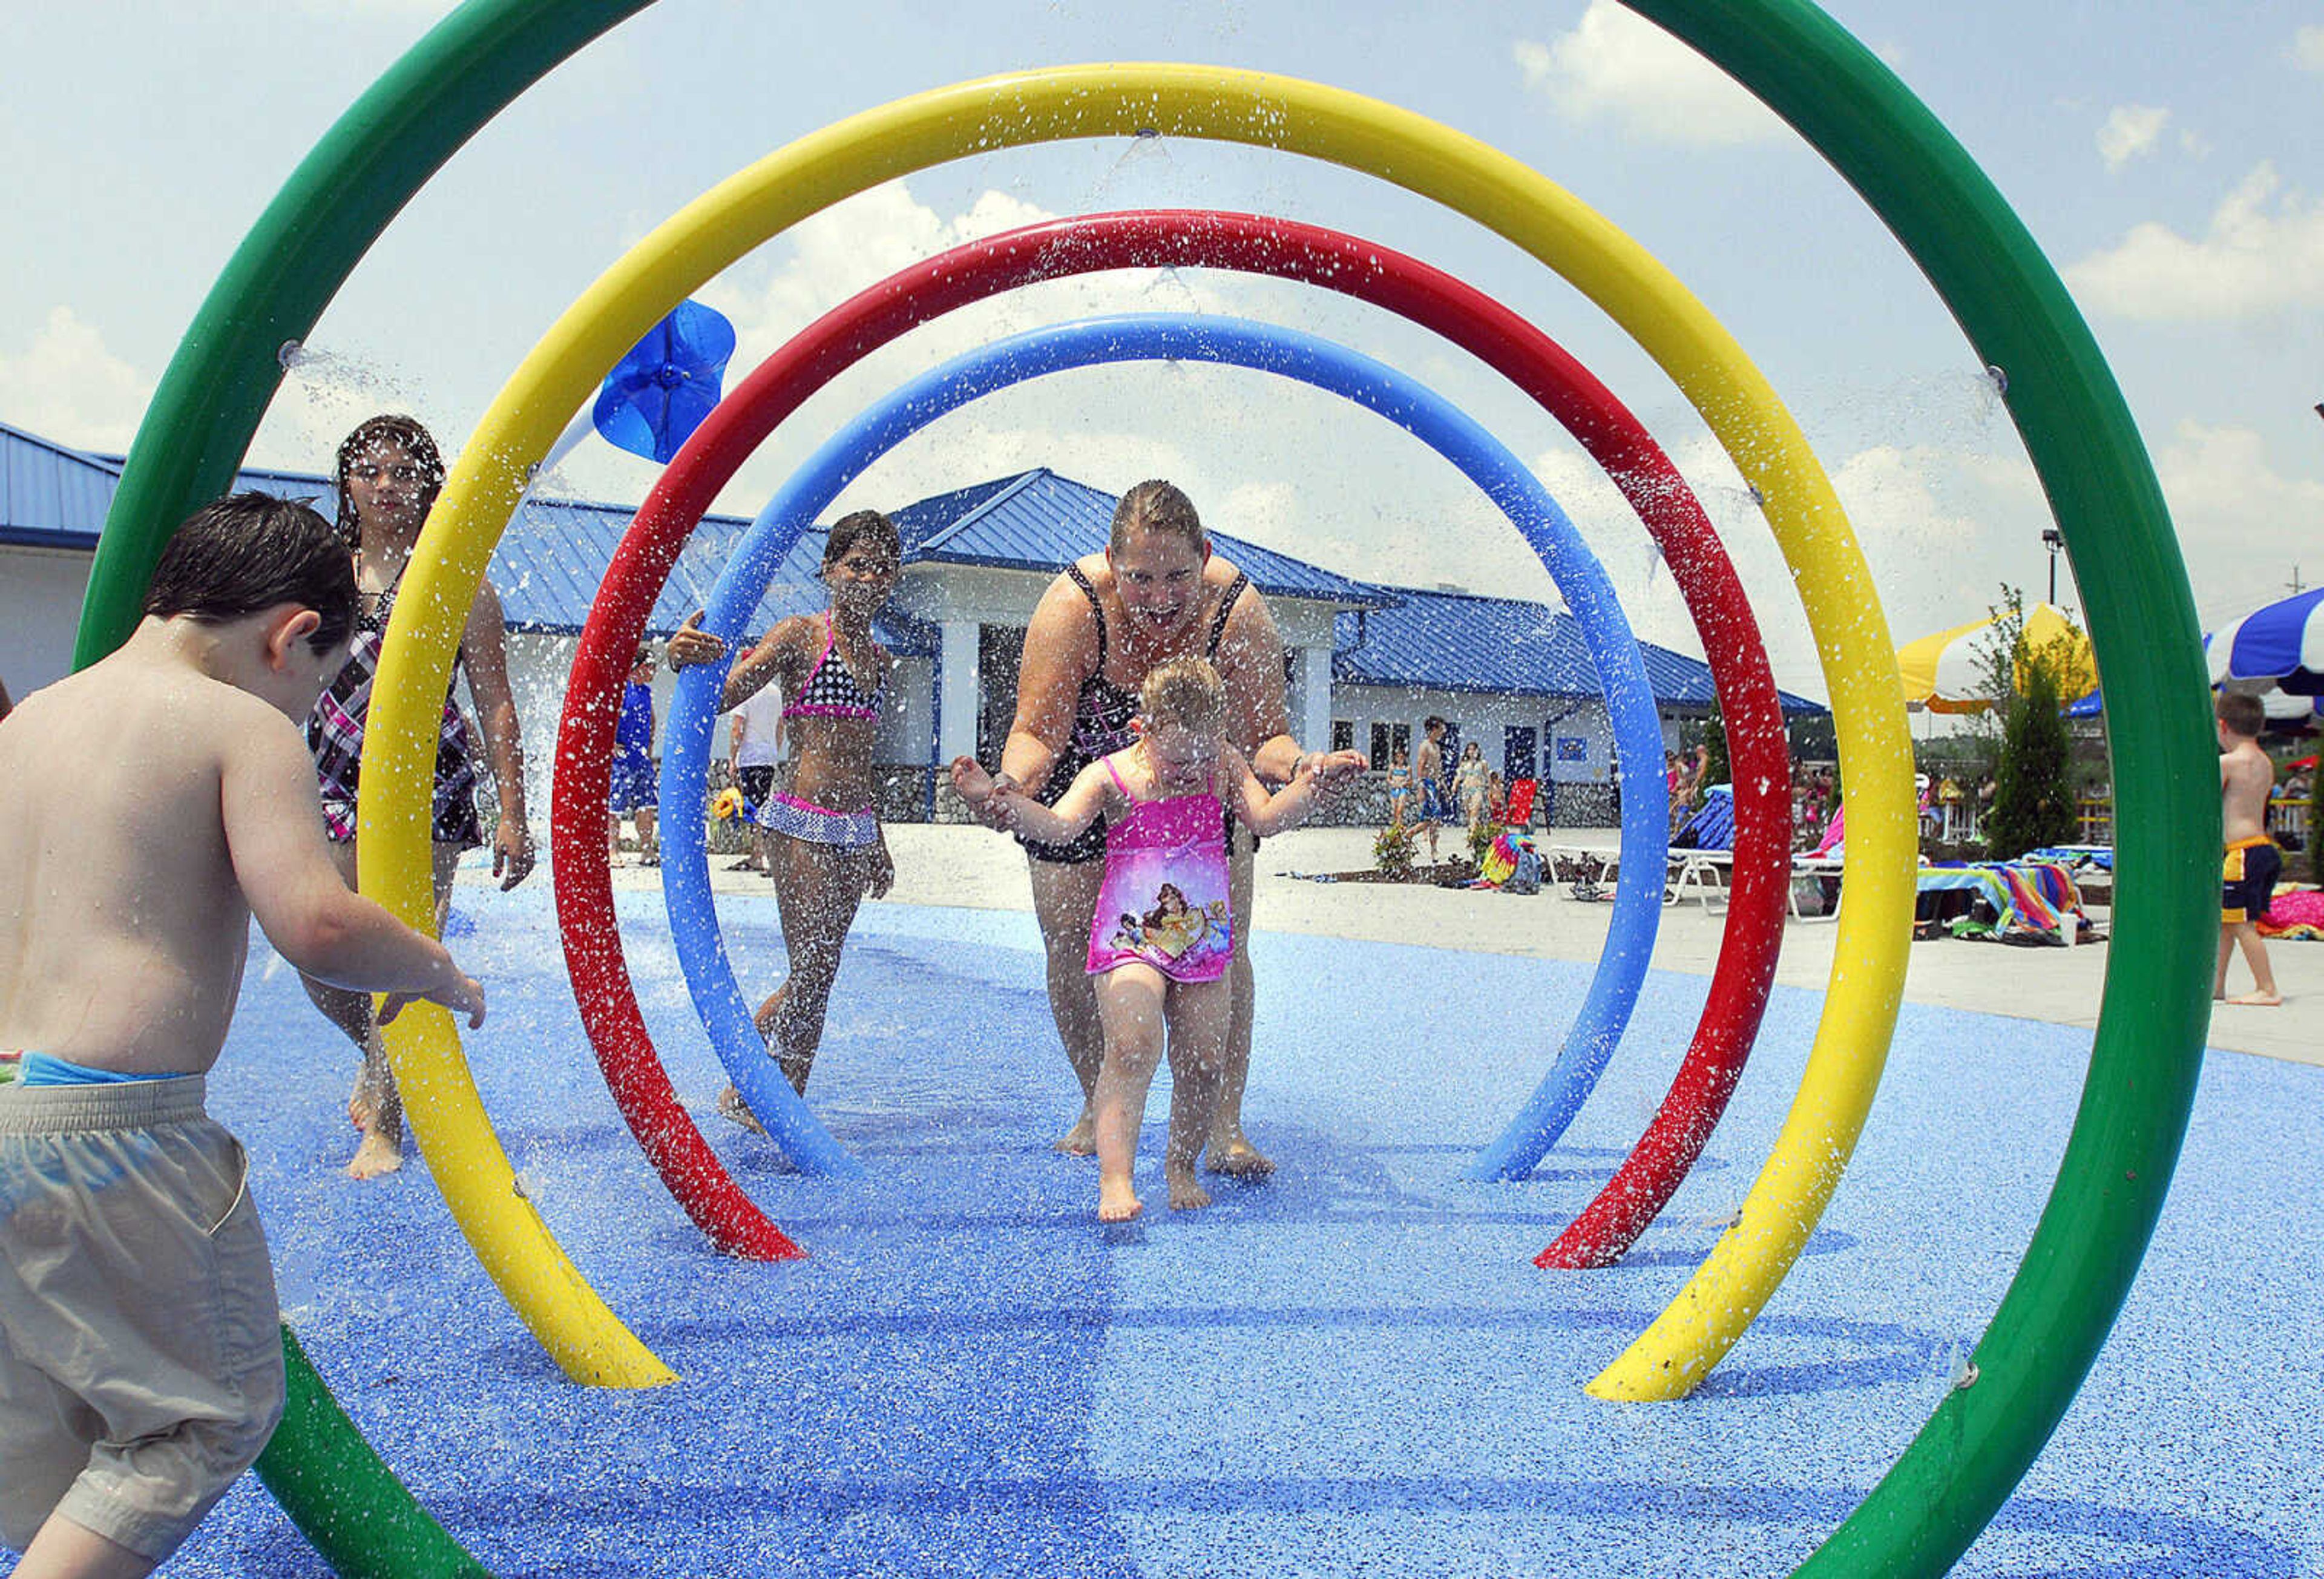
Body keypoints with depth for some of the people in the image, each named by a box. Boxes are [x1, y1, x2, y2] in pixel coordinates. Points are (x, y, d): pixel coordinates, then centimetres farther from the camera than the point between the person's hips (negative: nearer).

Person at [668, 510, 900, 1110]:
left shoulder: (879, 657, 16)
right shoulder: (800, 636, -4)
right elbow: (718, 698, -14)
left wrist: (877, 842, 24)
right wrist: (683, 661, -36)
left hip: (855, 829, 7)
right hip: (803, 822, -6)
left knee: (821, 975, 8)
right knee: (812, 972, -8)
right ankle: (742, 1091, 11)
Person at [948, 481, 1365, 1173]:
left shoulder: (1238, 610, -29)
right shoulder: (1072, 605, -32)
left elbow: (1262, 739, -25)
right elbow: (1037, 733, -29)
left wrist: (1305, 765, -47)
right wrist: (1009, 784, -51)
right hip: (1082, 783, 0)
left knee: (1224, 948, -8)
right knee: (1070, 949, 3)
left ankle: (1225, 1128, 5)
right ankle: (1099, 1109, 24)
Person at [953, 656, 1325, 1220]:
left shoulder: (1224, 766, 4)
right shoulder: (1110, 777, -9)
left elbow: (1266, 818, -4)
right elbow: (1060, 825, -23)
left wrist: (1309, 787, -21)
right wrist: (998, 800, -39)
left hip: (1203, 939, 4)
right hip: (1129, 939, -4)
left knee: (1204, 1062, 6)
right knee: (1133, 1045, -23)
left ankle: (1181, 1168, 28)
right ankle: (1115, 1179, -22)